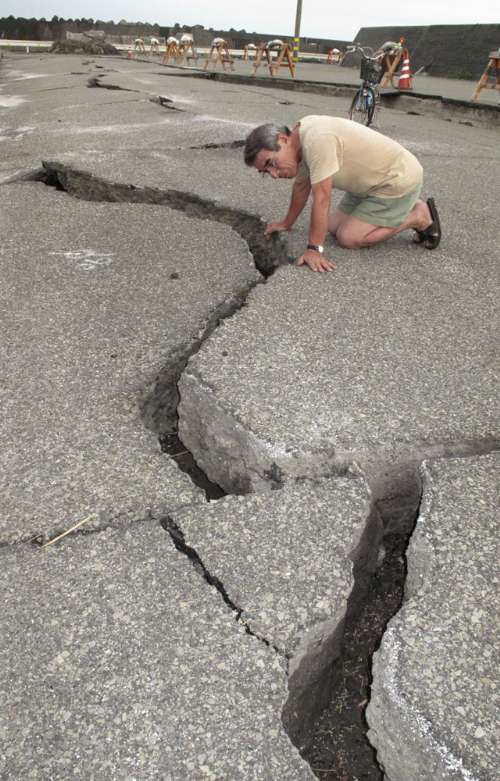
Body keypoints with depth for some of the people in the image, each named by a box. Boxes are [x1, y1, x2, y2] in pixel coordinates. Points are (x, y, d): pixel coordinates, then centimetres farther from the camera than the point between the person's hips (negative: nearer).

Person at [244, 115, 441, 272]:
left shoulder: (316, 139, -31)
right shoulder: (301, 138, -2)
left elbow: (321, 197, -32)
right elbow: (301, 186, 11)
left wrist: (314, 249, -30)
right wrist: (287, 223, 21)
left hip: (398, 179, -9)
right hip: (371, 181, 9)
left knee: (348, 238, -13)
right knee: (333, 225, 10)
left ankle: (420, 217, 3)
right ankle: (405, 208, 21)